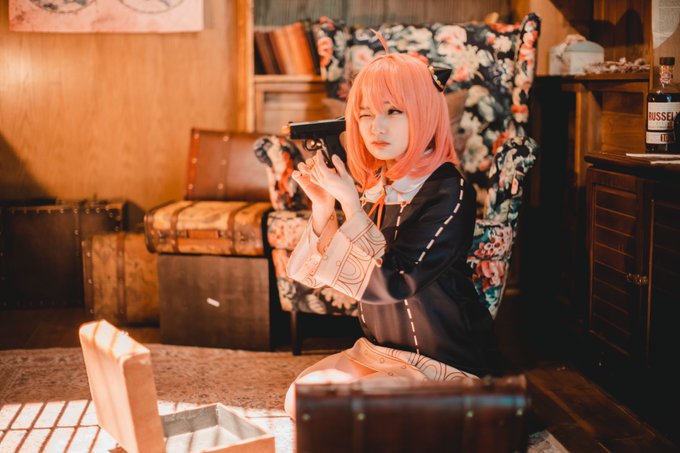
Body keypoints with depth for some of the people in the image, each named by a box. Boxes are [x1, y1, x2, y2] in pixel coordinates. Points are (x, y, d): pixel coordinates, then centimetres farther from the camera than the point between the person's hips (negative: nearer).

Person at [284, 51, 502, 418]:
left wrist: (350, 203, -26)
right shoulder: (371, 187, 2)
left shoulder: (447, 193, -19)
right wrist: (322, 208, -14)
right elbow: (324, 273, 2)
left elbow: (392, 284, -25)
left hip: (446, 364, -7)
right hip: (378, 352, 7)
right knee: (301, 396, -9)